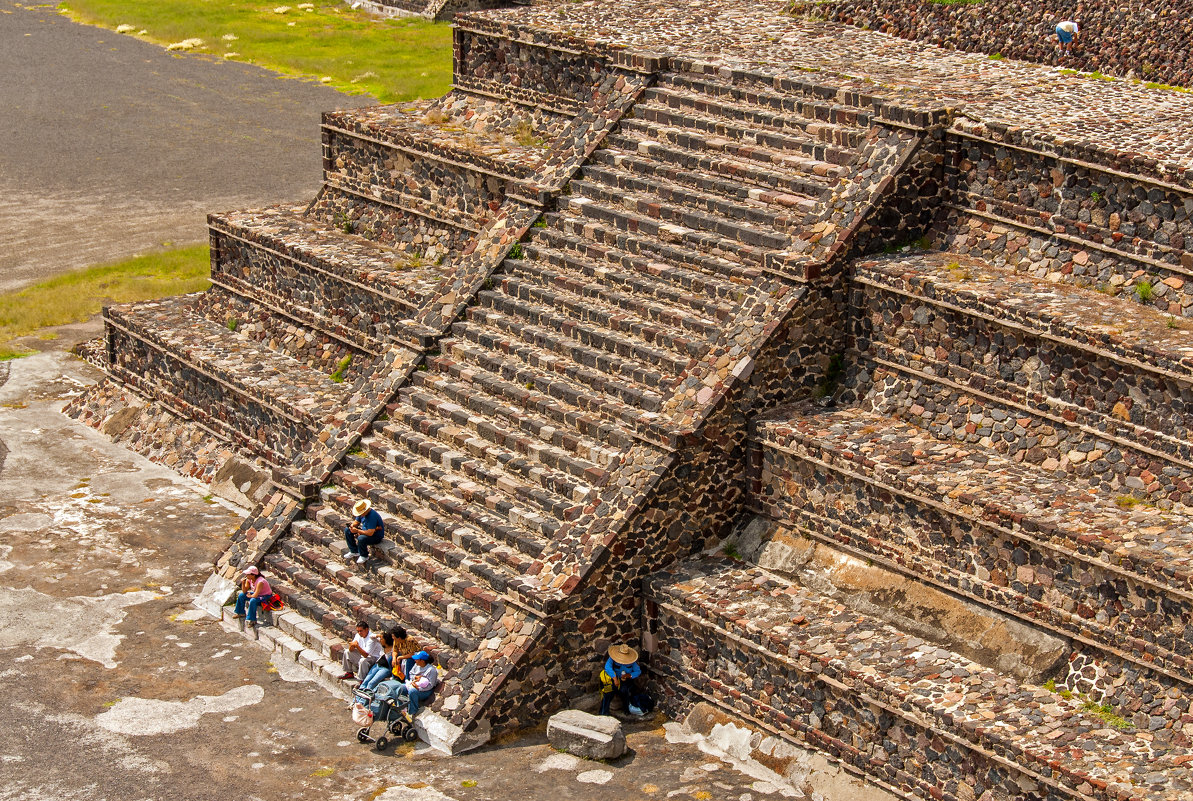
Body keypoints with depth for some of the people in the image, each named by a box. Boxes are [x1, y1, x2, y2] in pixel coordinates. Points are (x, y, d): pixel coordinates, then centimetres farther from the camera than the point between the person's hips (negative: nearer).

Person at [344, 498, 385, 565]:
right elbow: (356, 522, 11)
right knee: (347, 530, 3)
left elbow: (370, 533, -37)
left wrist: (357, 531, -31)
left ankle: (364, 556, -8)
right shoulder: (362, 513, -6)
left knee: (361, 538, -37)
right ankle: (354, 551, 13)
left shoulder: (372, 516, -33)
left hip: (376, 536, -9)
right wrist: (352, 525, -14)